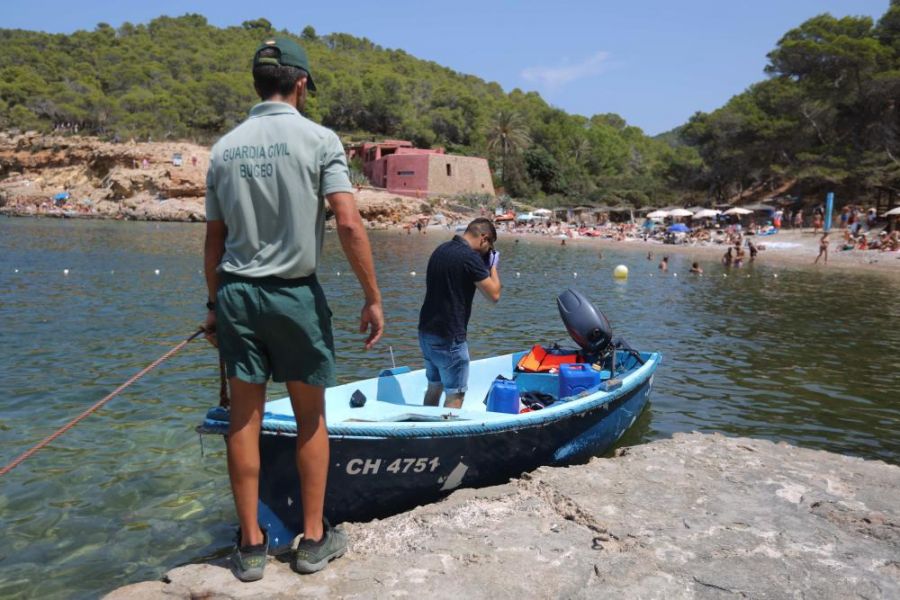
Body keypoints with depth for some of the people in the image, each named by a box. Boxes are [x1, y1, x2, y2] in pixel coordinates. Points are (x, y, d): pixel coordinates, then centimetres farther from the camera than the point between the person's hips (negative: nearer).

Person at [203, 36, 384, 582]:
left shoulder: (225, 149, 6)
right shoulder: (319, 139, -6)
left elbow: (214, 240, 8)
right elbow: (349, 223, -16)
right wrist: (373, 298, -10)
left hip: (235, 292, 3)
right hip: (296, 292, -3)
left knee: (245, 418, 9)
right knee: (311, 418, 10)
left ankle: (251, 545, 18)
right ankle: (315, 539, 19)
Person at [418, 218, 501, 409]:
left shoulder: (441, 249, 9)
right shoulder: (470, 257, -17)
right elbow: (494, 294, -15)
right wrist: (493, 266, 1)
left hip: (426, 331, 9)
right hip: (449, 337, -9)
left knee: (434, 386, 21)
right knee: (455, 395, 0)